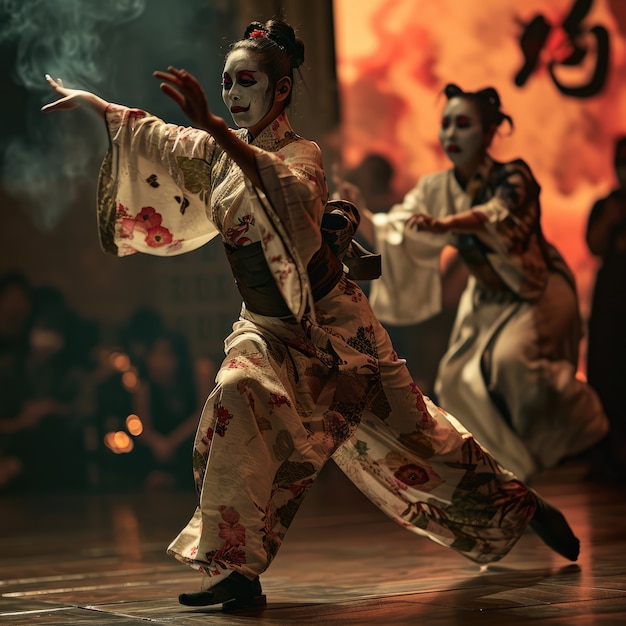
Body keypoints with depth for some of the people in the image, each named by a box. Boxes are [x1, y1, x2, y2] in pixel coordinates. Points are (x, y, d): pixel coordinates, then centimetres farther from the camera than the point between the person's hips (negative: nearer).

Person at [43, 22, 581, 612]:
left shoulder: (301, 153, -17)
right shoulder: (220, 150, 3)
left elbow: (290, 194, -42)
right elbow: (155, 139, 20)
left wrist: (212, 125, -52)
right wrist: (92, 102, 22)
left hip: (331, 325, -5)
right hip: (267, 328, 5)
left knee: (411, 431, 4)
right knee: (238, 397, -27)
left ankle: (524, 506, 27)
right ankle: (236, 569, -28)